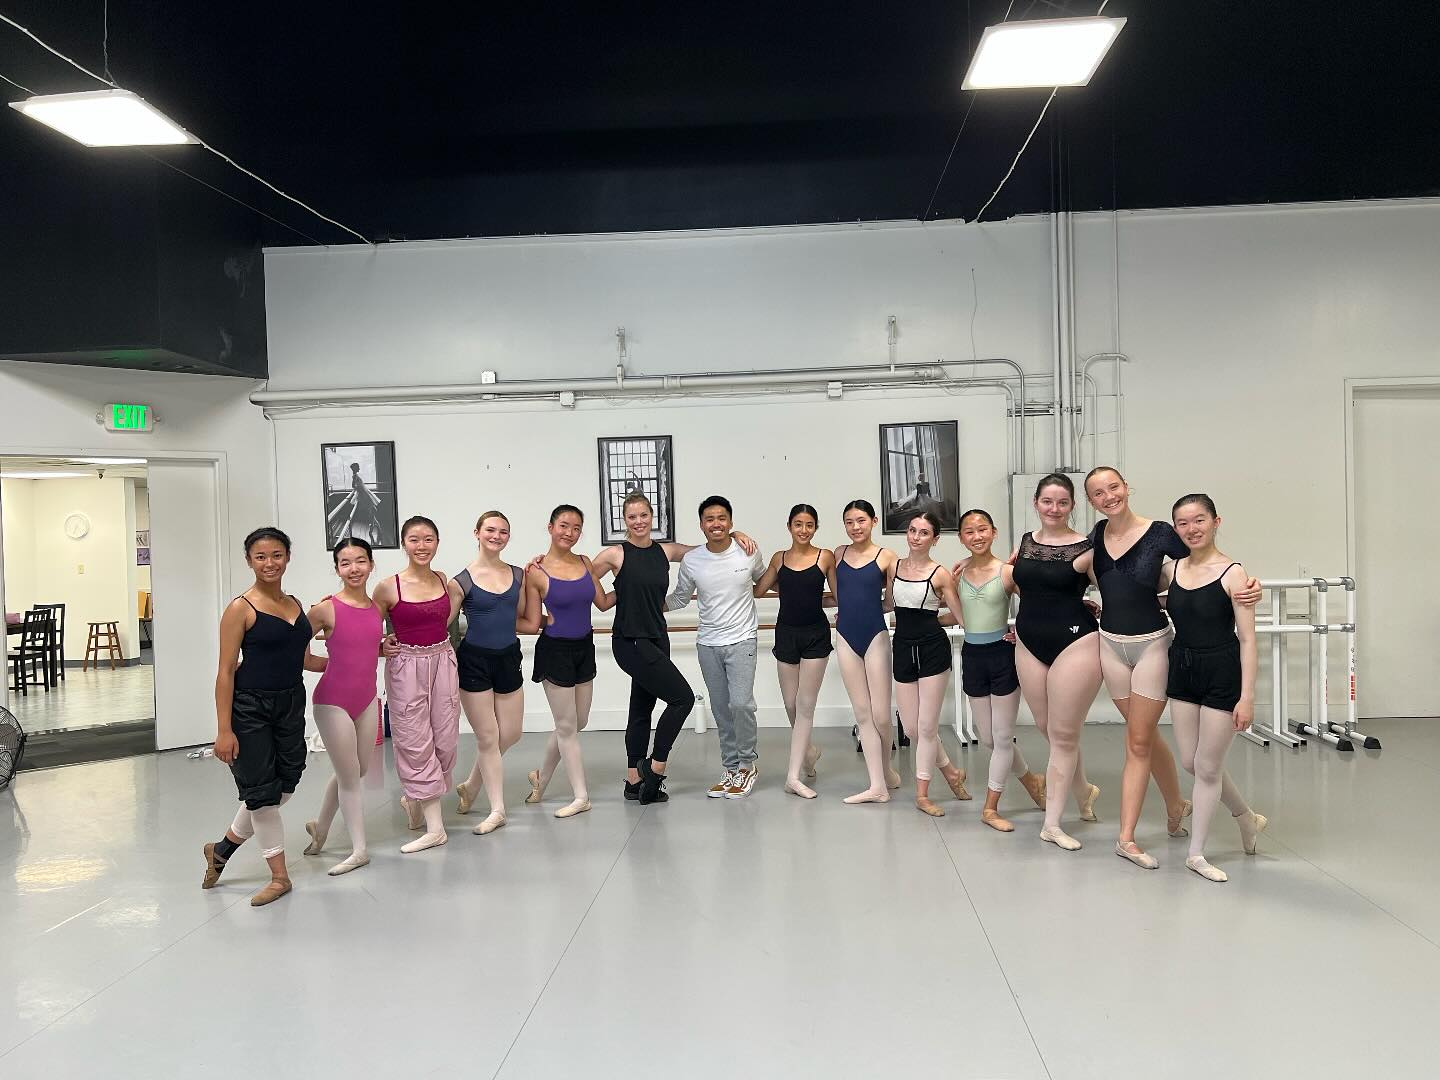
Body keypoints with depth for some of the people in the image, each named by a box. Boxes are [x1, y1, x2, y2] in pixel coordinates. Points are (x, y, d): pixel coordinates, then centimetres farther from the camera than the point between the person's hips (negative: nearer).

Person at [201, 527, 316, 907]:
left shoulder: (295, 604, 7)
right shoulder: (241, 608, -11)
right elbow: (226, 671, -13)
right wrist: (224, 729, -17)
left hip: (291, 703, 6)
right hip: (250, 708, -6)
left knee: (285, 782, 10)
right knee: (261, 789, 3)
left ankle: (222, 849, 31)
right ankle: (279, 875, 18)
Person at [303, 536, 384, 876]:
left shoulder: (376, 608, 1)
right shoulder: (326, 609, -14)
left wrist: (384, 648, 5)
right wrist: (331, 663, -11)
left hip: (367, 698, 6)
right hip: (334, 701, -6)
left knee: (357, 770, 19)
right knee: (350, 776, 5)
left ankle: (320, 826, 41)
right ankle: (359, 849, 18)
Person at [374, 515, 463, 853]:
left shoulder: (447, 583, 2)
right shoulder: (388, 587, -8)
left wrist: (460, 593, 5)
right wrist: (381, 646, -11)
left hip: (443, 663, 4)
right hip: (406, 668, -4)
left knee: (445, 741, 7)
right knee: (416, 743, 0)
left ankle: (415, 799, 35)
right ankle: (434, 827, 8)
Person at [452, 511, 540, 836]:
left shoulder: (518, 575, 5)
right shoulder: (463, 580, -9)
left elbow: (528, 622, 10)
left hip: (508, 659, 5)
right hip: (475, 661, -5)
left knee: (511, 734, 10)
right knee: (488, 737, 3)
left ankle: (471, 785, 33)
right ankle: (497, 809, 14)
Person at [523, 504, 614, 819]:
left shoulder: (584, 562, 2)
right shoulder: (537, 571, -13)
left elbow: (603, 602, 7)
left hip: (584, 648, 6)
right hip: (555, 650, -6)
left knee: (578, 722, 16)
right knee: (567, 726, 5)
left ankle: (542, 775, 36)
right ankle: (580, 796, 16)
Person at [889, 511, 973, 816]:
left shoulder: (940, 574, -7)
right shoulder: (894, 566, 6)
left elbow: (962, 616, -5)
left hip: (933, 649, -4)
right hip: (903, 649, 5)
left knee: (926, 727, 2)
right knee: (910, 727, 7)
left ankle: (922, 794, 16)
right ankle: (951, 771, 31)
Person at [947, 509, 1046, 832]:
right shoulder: (958, 572, 2)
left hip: (1002, 653, -4)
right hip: (972, 656, 4)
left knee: (1002, 737, 5)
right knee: (988, 738, 12)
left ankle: (990, 807, 18)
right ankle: (1031, 780, 37)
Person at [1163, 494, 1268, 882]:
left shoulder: (1232, 573, -13)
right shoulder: (1172, 570, 2)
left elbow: (1247, 639, -13)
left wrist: (1247, 696, -16)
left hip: (1222, 674, -6)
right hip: (1182, 670, 6)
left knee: (1207, 767, 4)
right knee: (1191, 762, 13)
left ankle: (1197, 853, 20)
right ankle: (1248, 818, 39)